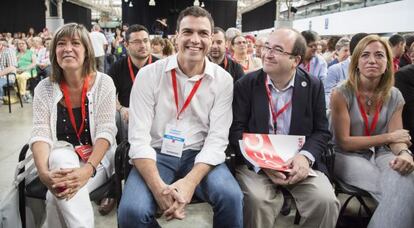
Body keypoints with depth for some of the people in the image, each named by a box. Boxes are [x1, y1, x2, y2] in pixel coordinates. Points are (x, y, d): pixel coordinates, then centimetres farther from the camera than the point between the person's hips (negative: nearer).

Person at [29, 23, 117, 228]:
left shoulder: (103, 83, -7)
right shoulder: (45, 88, -1)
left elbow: (106, 131, -14)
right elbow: (40, 133, -10)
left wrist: (88, 169, -31)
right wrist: (43, 172, -30)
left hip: (97, 158, -2)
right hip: (60, 159, 3)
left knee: (56, 195, -28)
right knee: (60, 158, -32)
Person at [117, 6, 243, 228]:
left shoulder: (222, 80, -2)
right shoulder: (149, 74, -6)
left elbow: (217, 138, -8)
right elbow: (138, 137, -11)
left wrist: (190, 181, -25)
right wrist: (158, 187, -26)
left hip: (199, 156, 1)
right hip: (157, 155, 0)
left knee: (231, 197, -27)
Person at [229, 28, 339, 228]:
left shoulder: (313, 86, 3)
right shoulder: (246, 84, 0)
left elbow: (321, 131, 4)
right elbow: (237, 130, -5)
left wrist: (306, 156, -16)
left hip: (299, 162, 2)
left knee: (326, 201, -22)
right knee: (257, 200, -30)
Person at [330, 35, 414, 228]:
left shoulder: (394, 96, 3)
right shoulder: (342, 94, -12)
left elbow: (397, 138, -2)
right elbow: (344, 142, -12)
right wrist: (388, 137, -8)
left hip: (380, 154, 4)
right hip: (347, 156, -4)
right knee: (393, 190, -28)